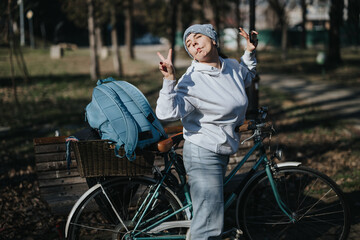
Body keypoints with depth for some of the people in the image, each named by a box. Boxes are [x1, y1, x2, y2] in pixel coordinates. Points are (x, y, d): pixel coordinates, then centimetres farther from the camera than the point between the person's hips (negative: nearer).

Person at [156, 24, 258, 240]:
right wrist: (169, 80, -39)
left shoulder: (233, 67, 3)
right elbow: (167, 113, -32)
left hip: (224, 152, 8)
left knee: (209, 210, 26)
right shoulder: (191, 81, -20)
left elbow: (247, 78, 28)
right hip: (203, 155, -8)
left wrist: (250, 52, 16)